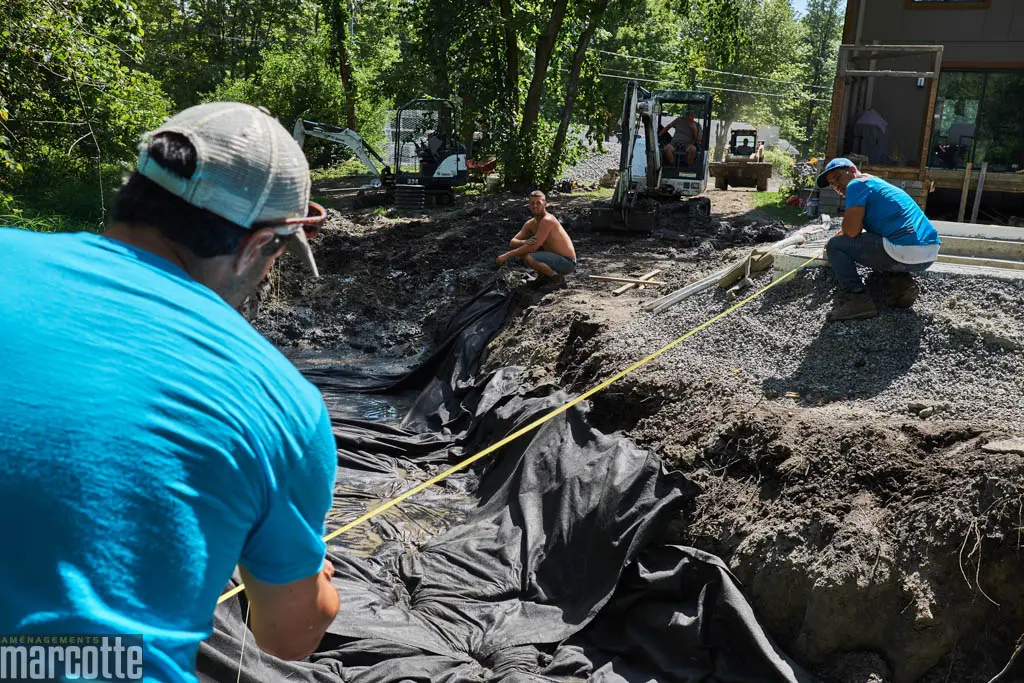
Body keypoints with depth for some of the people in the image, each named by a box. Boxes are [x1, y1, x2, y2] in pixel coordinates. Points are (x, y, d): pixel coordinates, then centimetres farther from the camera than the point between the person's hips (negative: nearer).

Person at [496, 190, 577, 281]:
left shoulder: (547, 220, -23)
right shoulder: (530, 224, 3)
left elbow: (533, 247, -28)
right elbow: (512, 243, 0)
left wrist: (506, 255, -24)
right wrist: (525, 242, -24)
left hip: (567, 263, -9)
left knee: (528, 257, -27)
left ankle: (557, 276, -8)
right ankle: (543, 273, 13)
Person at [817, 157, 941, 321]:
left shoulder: (857, 184, 0)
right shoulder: (877, 183, 28)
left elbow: (851, 231, -11)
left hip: (905, 252, -9)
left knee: (835, 246, 1)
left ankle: (858, 298, -14)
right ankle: (901, 280, 9)